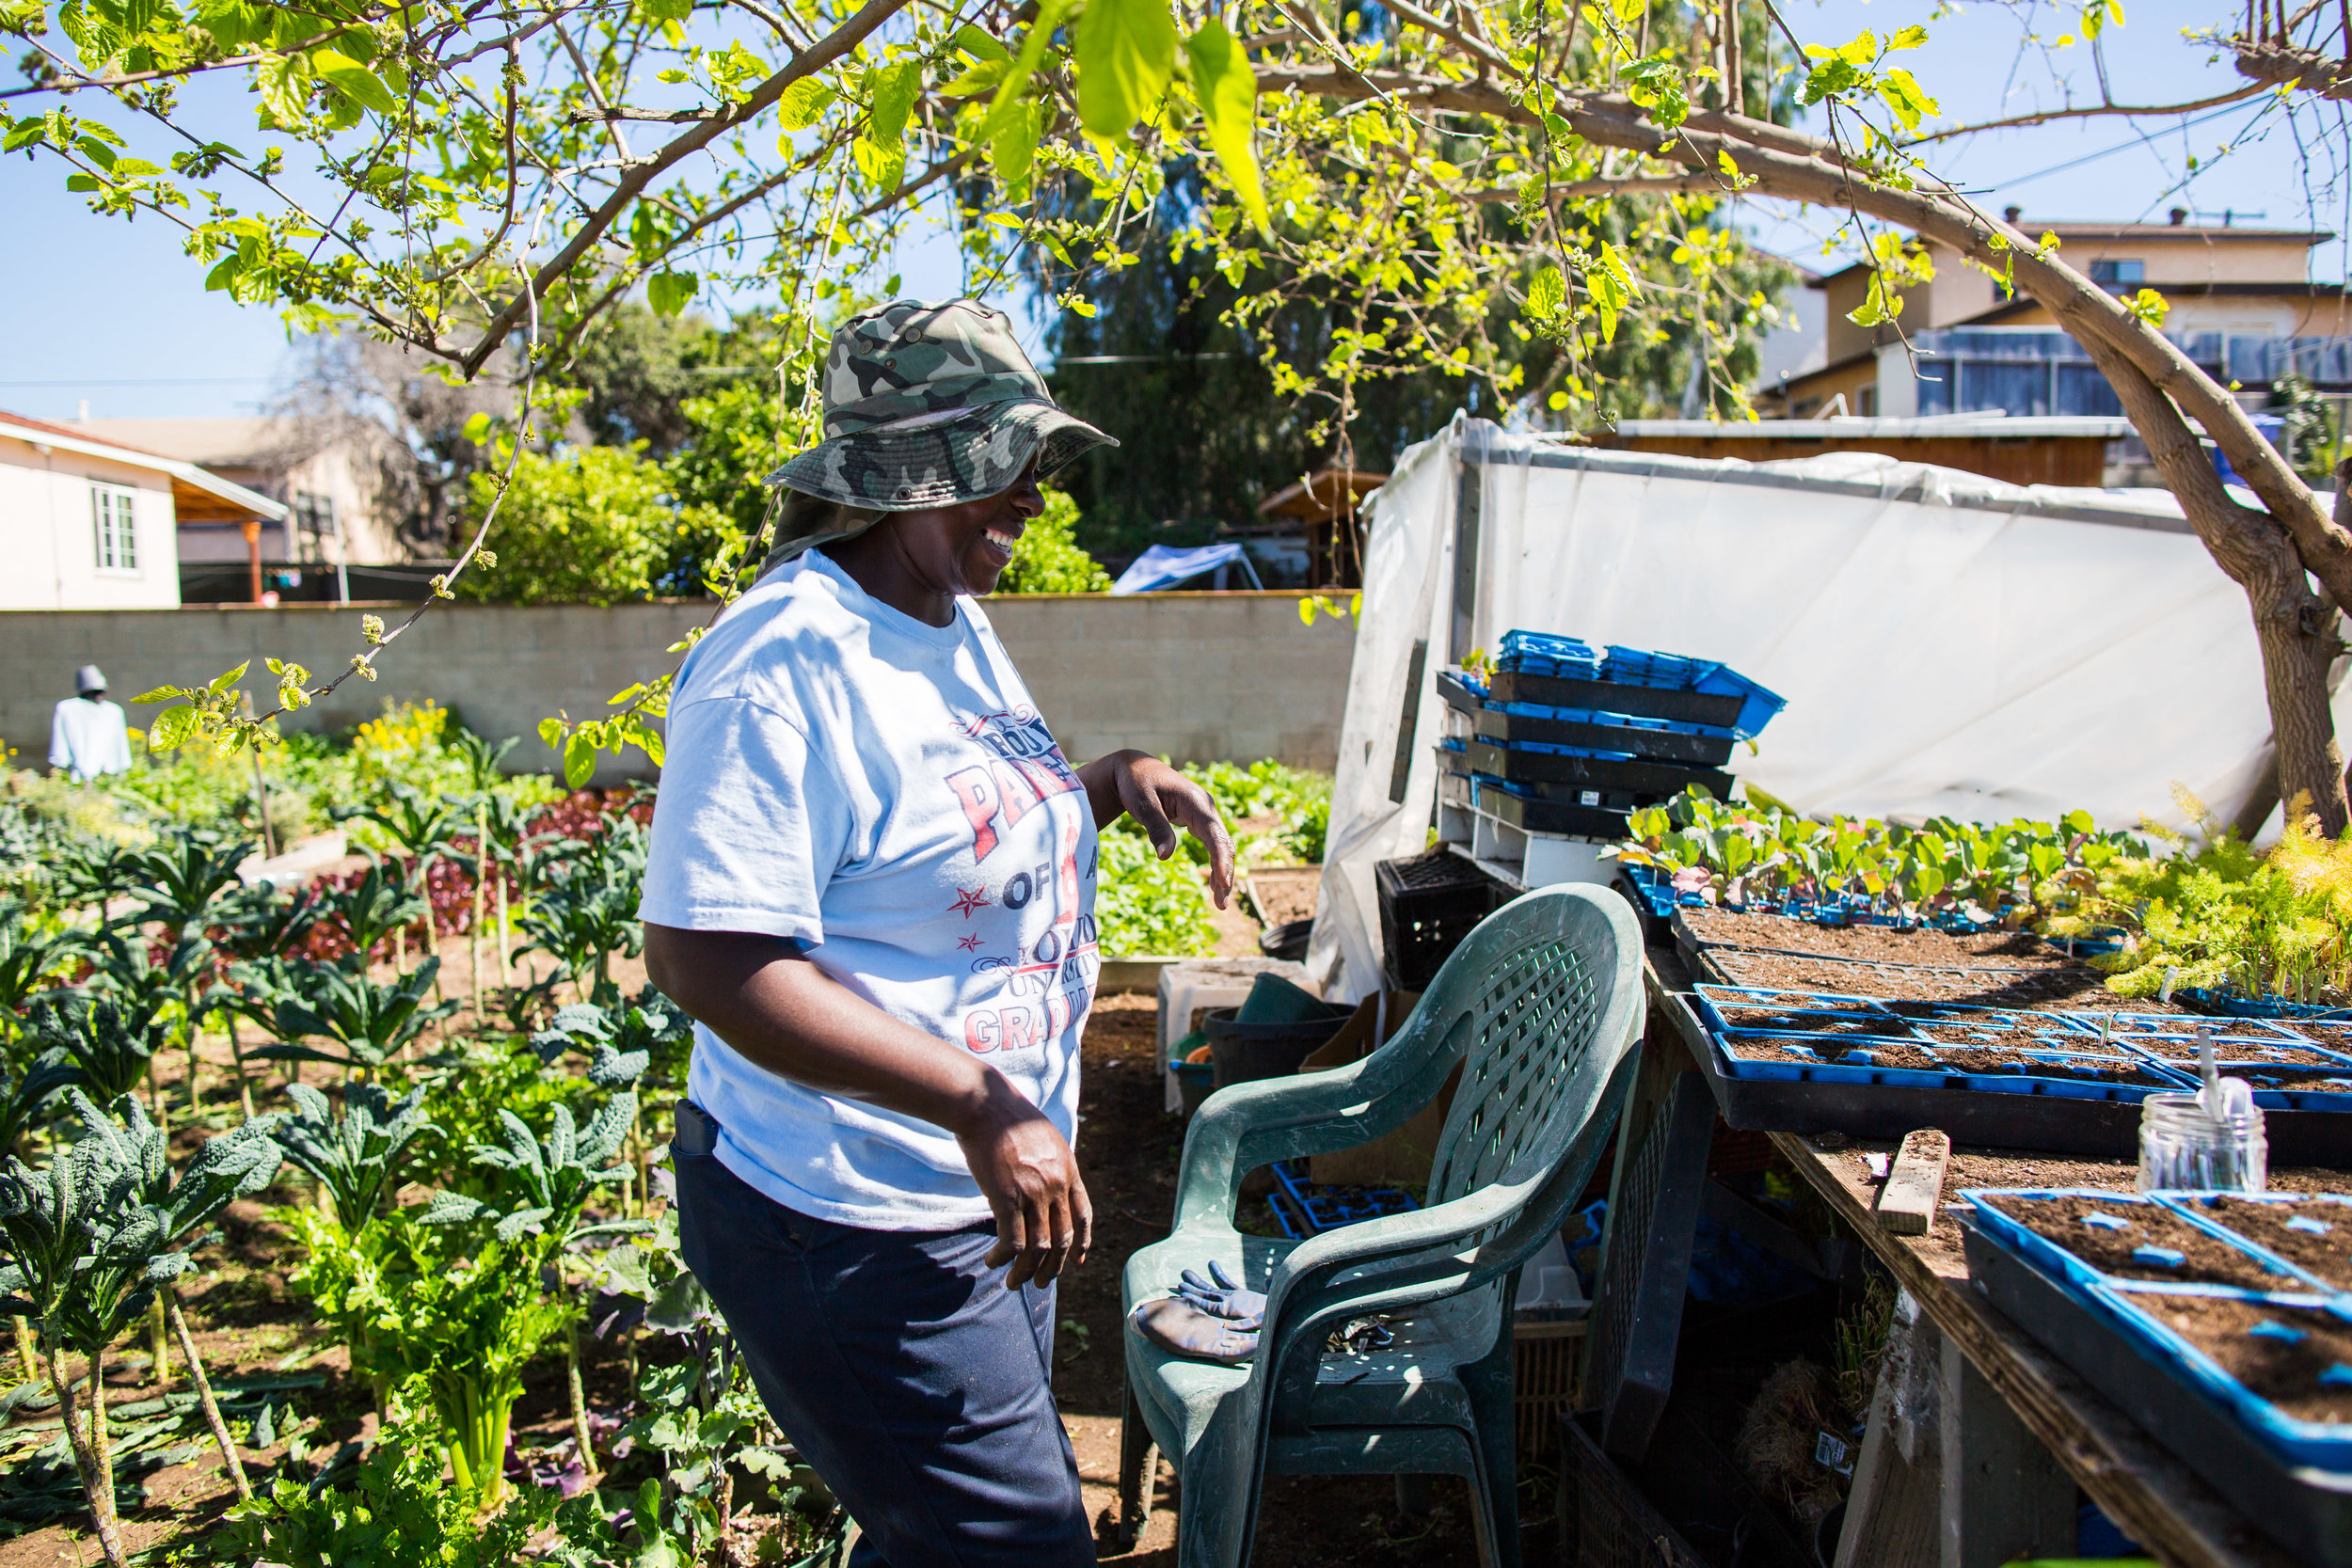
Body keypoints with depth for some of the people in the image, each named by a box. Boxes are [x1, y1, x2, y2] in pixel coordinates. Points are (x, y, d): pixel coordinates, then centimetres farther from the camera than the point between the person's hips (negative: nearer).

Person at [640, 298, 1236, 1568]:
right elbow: (703, 956, -28)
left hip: (991, 1197, 9)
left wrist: (1113, 782, 2)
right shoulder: (788, 660, -23)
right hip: (858, 1228, -9)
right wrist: (979, 1105, -29)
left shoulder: (957, 628, 7)